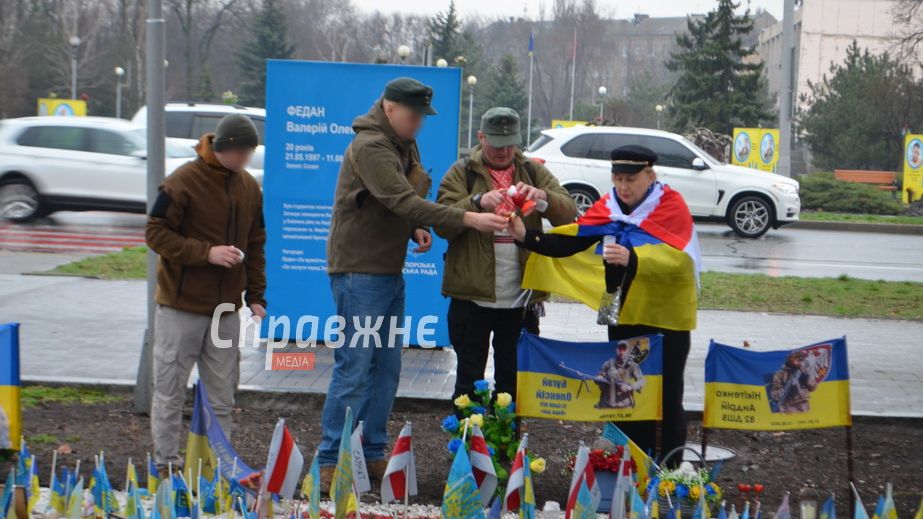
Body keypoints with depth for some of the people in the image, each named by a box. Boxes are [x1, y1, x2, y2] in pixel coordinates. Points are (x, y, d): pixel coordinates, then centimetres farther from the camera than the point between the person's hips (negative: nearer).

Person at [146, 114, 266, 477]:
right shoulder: (184, 182, -10)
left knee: (222, 394, 8)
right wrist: (206, 252, -20)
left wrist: (255, 295, 9)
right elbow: (156, 233, -11)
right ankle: (166, 464, 11)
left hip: (227, 308, 5)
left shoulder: (249, 187, 8)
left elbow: (255, 245, 16)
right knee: (170, 389, 2)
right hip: (180, 306, -5)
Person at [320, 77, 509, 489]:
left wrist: (416, 229, -2)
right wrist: (467, 219, -30)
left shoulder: (405, 145, 13)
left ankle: (374, 454, 20)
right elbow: (402, 201, -27)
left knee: (387, 368, 12)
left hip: (390, 271, 9)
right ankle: (330, 462, 1)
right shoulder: (369, 147, -17)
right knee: (354, 370, -7)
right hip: (359, 271, -9)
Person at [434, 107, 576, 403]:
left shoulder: (534, 172, 10)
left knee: (512, 382, 11)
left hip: (521, 300, 2)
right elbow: (442, 225, -10)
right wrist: (477, 202, -27)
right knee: (469, 380, 6)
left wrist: (543, 197, -22)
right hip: (472, 296, -2)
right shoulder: (462, 173, 3)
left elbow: (570, 215, -1)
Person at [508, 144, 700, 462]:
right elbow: (571, 242, -4)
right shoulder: (609, 206, 2)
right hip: (624, 315, 6)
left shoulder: (671, 206, -14)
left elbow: (678, 257, -29)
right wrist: (527, 237, -17)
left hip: (666, 316, -5)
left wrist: (632, 258, -43)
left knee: (666, 398, 0)